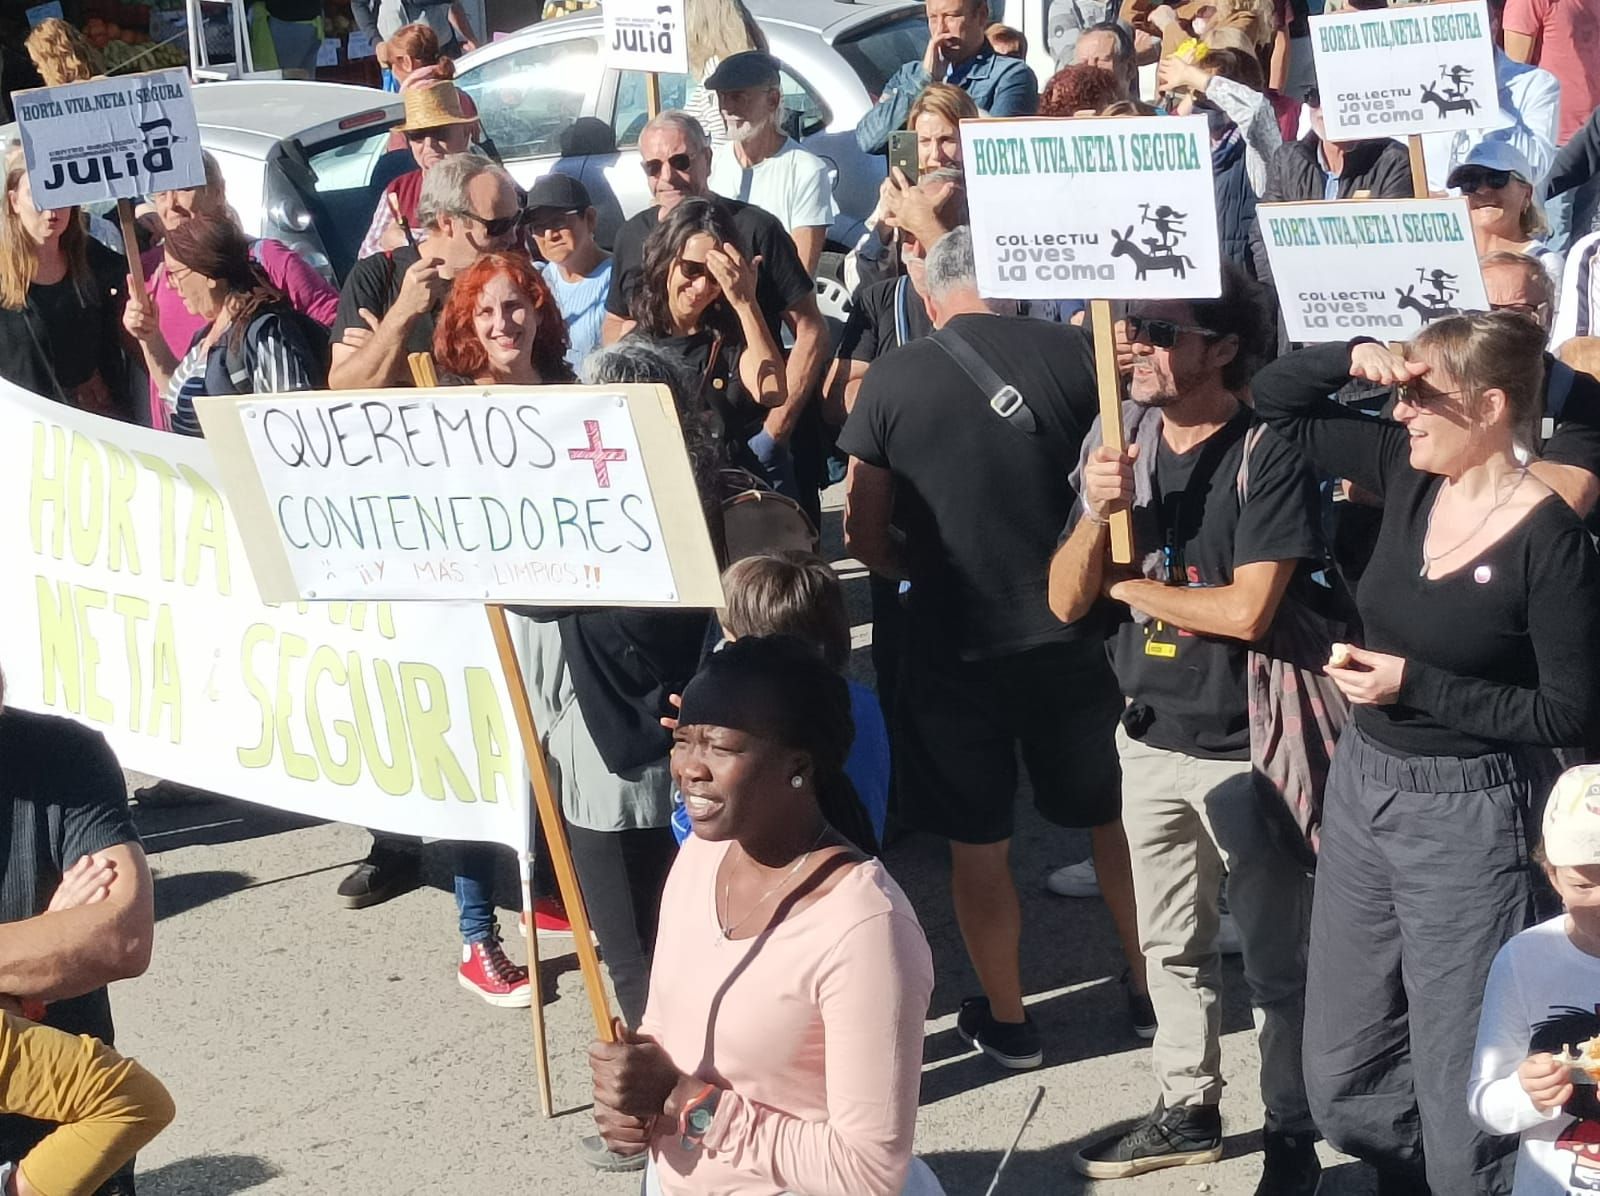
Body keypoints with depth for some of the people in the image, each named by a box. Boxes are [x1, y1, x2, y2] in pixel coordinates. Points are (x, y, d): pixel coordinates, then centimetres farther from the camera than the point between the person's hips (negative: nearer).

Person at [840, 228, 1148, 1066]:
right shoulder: (1071, 353, -5)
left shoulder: (893, 379, -7)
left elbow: (865, 536, -3)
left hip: (952, 643, -2)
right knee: (1114, 818, 20)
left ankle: (1006, 1020, 26)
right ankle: (1149, 989, 32)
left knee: (977, 844, 13)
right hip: (1068, 632, 2)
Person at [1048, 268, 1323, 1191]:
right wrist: (1097, 510, -19)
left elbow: (1246, 609, -26)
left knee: (1276, 962, 4)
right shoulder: (1119, 440, 0)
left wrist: (1132, 586, -12)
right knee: (1172, 947, 20)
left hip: (1244, 747, -6)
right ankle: (1188, 1108, 36)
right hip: (1149, 736, 6)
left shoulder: (1269, 455, -18)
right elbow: (1067, 601, 0)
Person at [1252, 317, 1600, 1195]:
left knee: (1462, 1099, 2)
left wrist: (1417, 686, -18)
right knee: (1342, 1087, 17)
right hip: (1361, 784, 7)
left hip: (1467, 814, -7)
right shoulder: (1408, 474, 0)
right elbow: (1275, 402, 10)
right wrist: (1354, 357, -9)